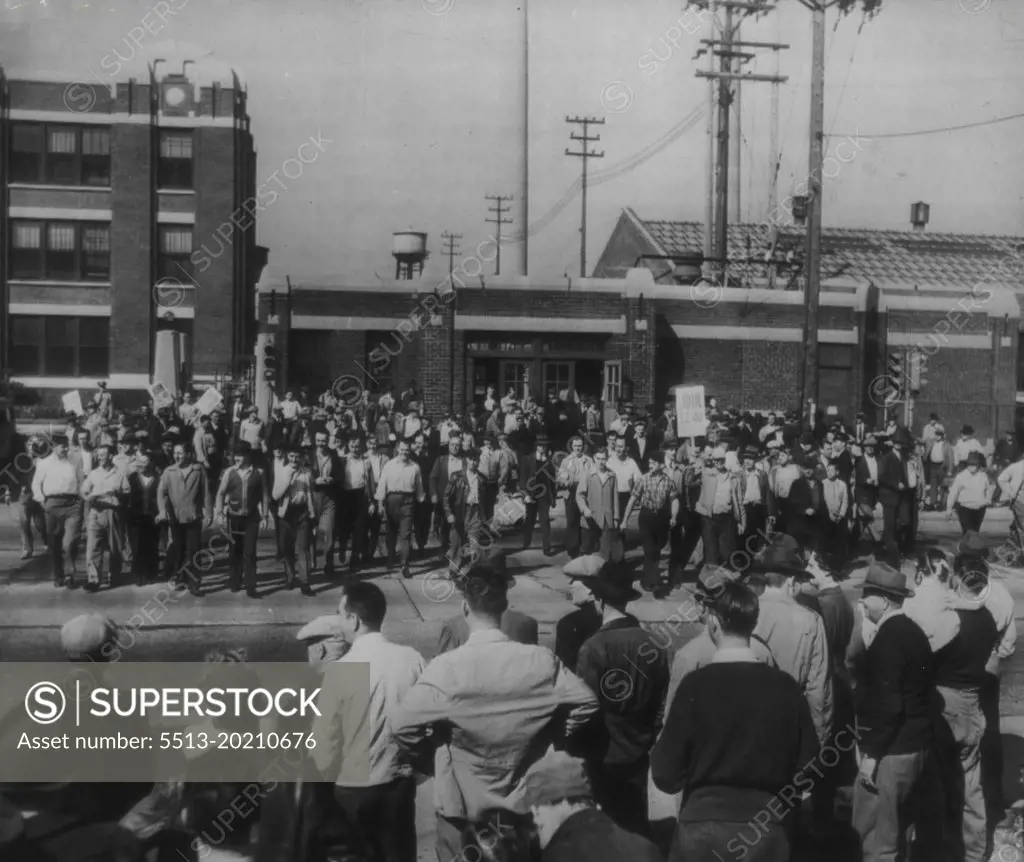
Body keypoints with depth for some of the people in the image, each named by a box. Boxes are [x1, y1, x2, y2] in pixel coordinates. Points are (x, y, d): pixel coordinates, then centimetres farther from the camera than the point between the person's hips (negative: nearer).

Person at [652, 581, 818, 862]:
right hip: (766, 829, 2)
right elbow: (807, 771, 3)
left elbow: (667, 777, -7)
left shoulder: (695, 685, -11)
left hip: (703, 826, -2)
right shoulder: (786, 687, -4)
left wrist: (658, 752, 13)